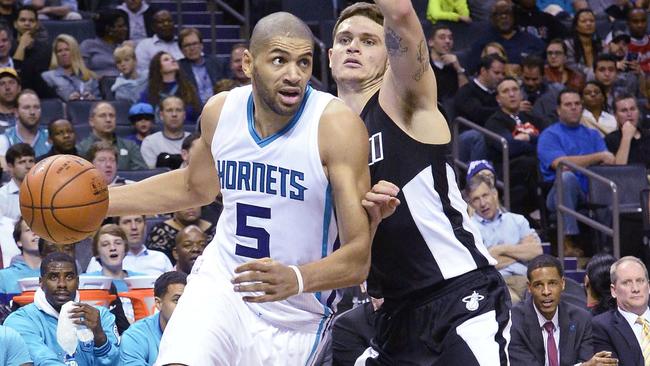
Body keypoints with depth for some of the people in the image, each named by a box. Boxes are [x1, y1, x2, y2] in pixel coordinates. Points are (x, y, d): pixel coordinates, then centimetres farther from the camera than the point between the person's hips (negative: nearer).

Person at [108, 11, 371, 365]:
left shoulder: (337, 125, -19)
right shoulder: (221, 111, -4)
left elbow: (359, 257, -22)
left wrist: (297, 279, -41)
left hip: (299, 319, -2)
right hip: (221, 283, 2)